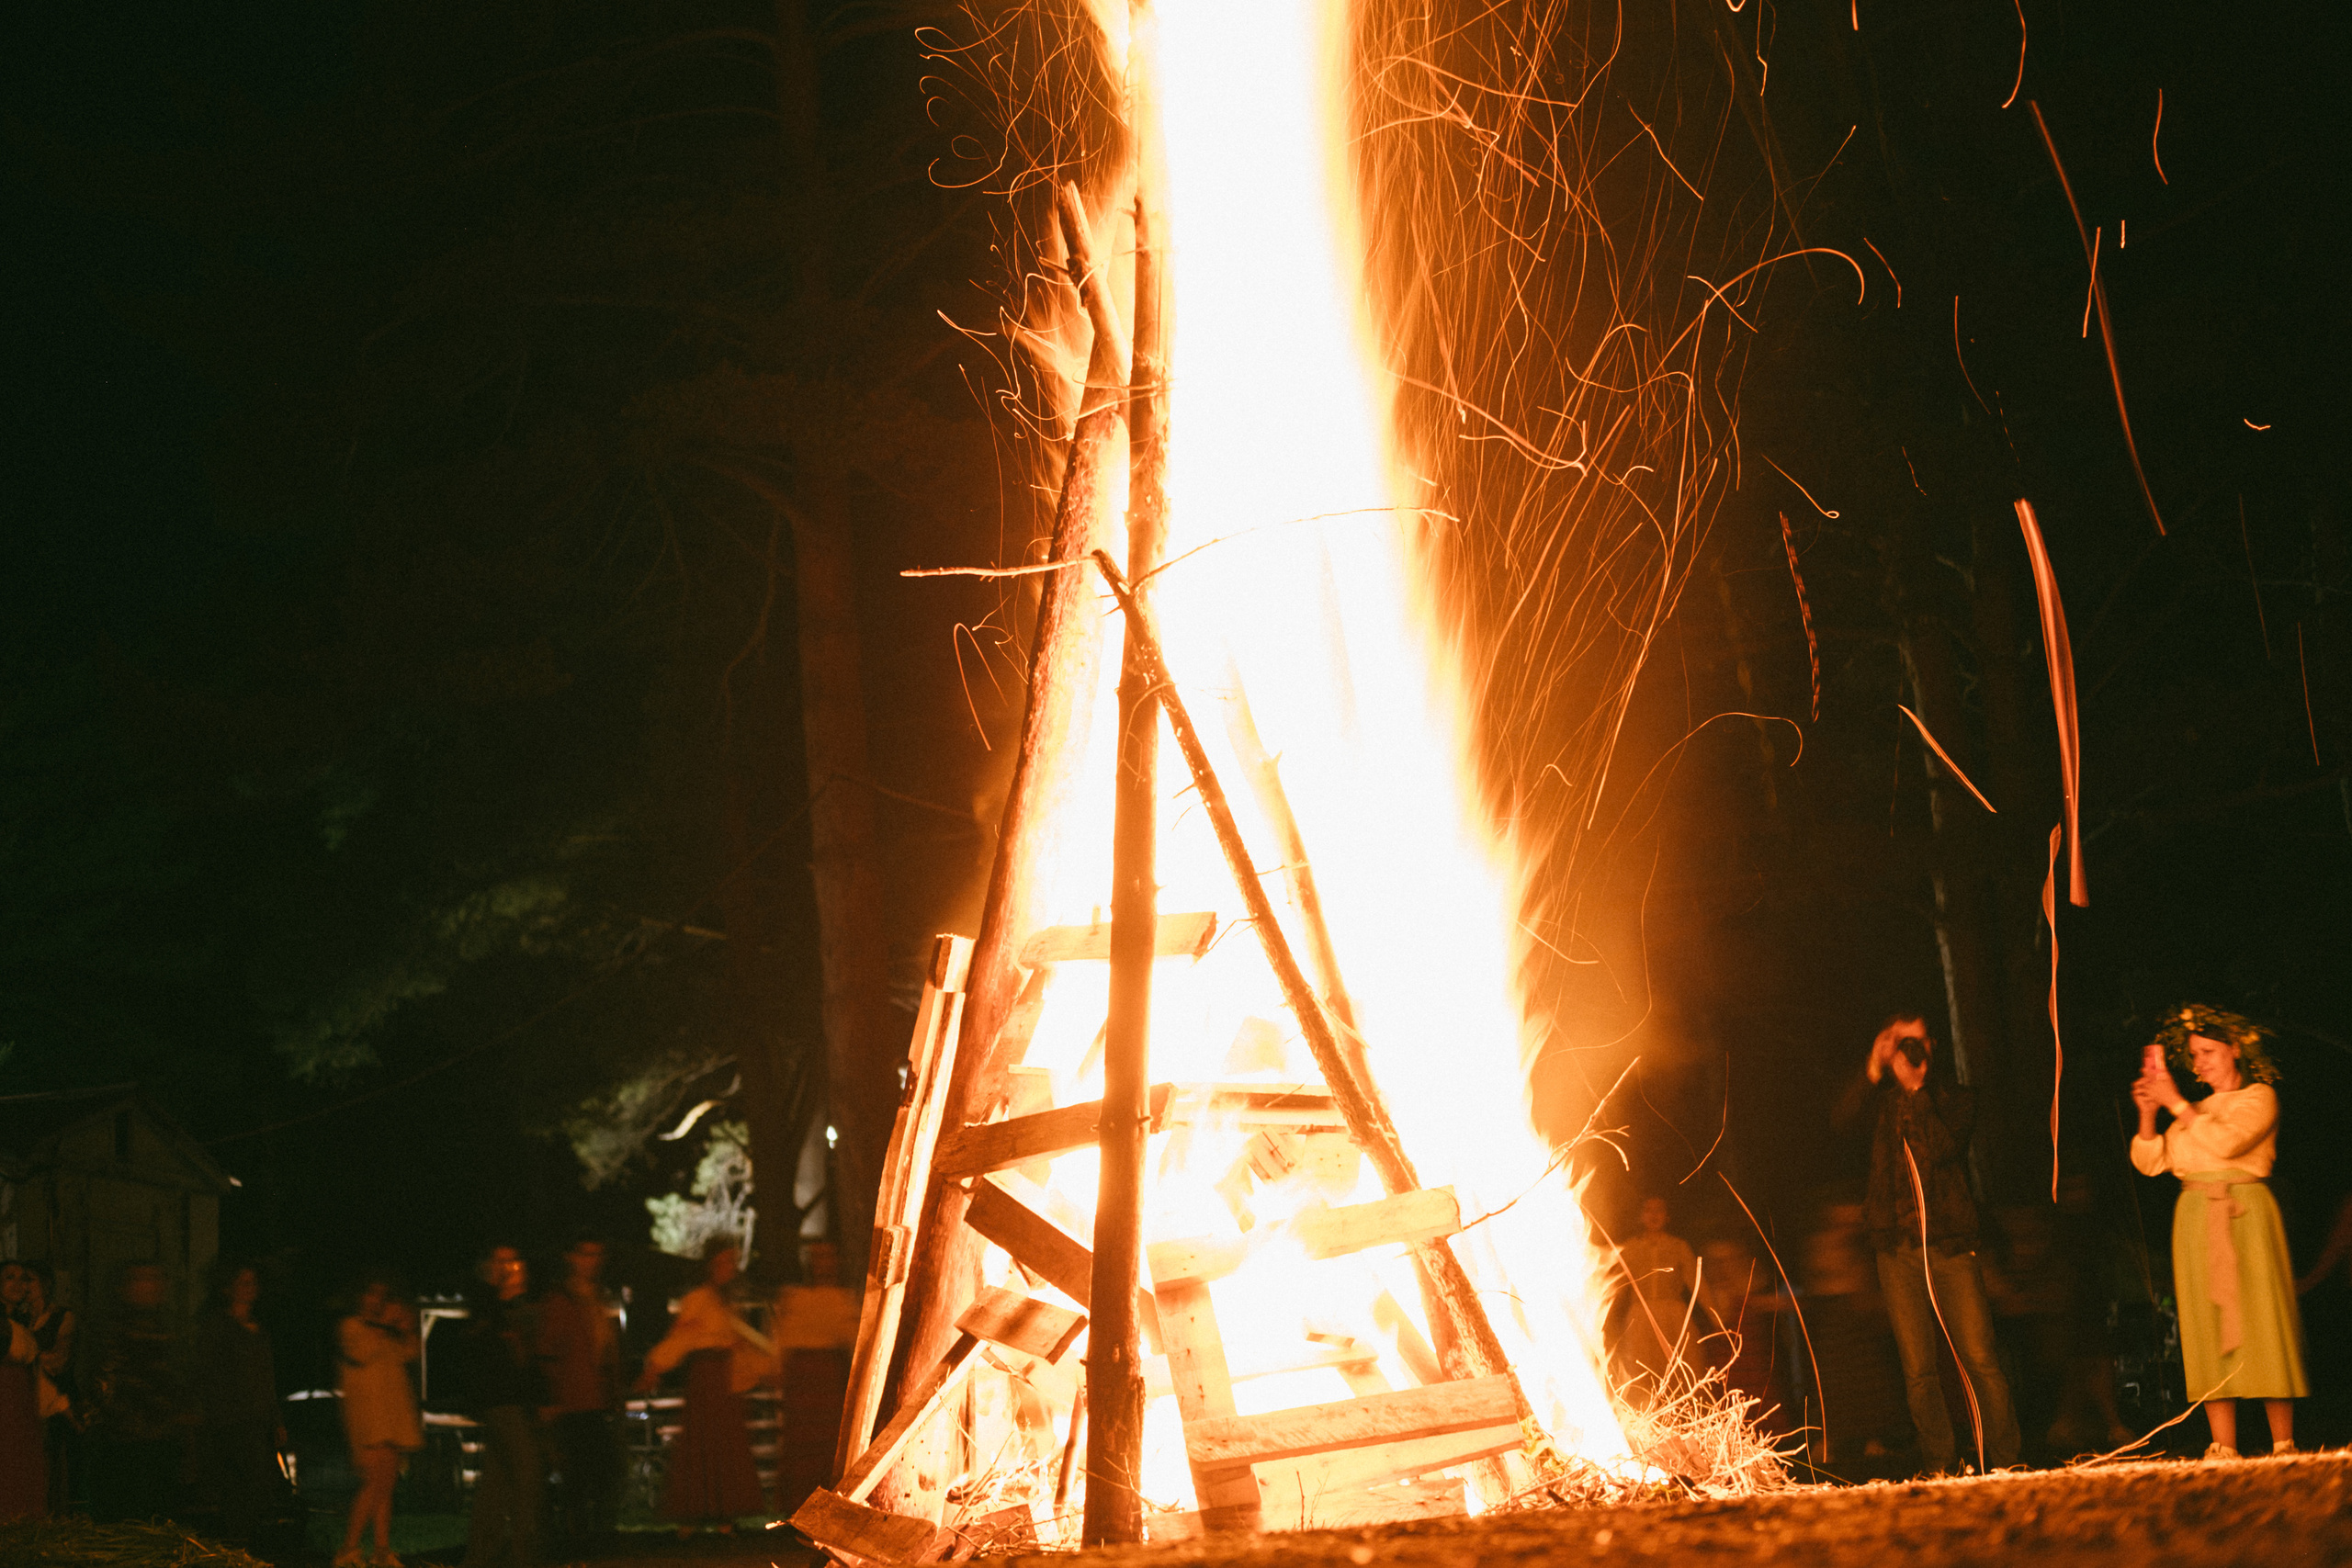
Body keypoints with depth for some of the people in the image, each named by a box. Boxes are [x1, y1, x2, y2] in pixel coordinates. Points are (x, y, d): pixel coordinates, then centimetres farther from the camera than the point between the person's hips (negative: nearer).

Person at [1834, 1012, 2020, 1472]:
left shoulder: (1956, 1100, 11)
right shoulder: (1882, 1099, 14)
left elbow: (1940, 1147, -7)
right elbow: (1843, 1114, -7)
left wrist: (1914, 1088, -9)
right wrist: (1875, 1069, -18)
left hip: (1951, 1245, -1)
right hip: (1898, 1251, 1)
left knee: (1979, 1360, -10)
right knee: (1918, 1371, -1)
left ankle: (2004, 1464, -5)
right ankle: (1940, 1470, 4)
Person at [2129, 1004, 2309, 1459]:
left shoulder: (2259, 1097, 4)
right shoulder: (2195, 1111, 21)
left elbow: (2228, 1141, -14)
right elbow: (2150, 1162, 14)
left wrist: (2176, 1103, -10)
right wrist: (2148, 1114, -1)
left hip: (2245, 1215, -5)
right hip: (2195, 1216, 5)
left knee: (2260, 1324, -9)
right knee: (2208, 1330, -2)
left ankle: (2284, 1446, -7)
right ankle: (2223, 1448, -4)